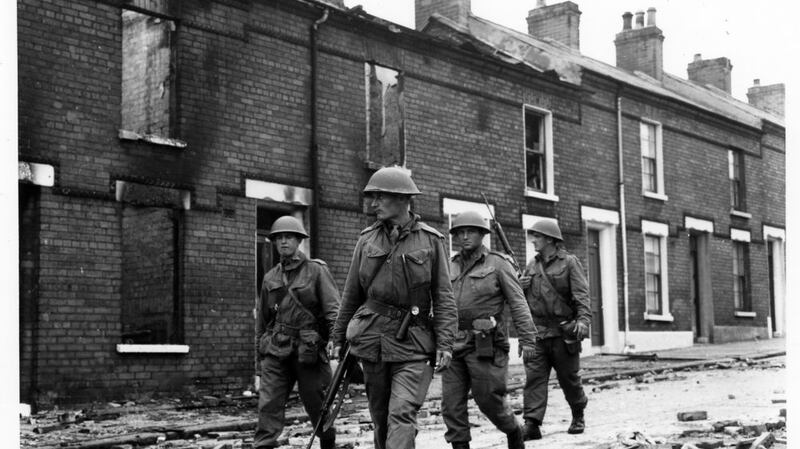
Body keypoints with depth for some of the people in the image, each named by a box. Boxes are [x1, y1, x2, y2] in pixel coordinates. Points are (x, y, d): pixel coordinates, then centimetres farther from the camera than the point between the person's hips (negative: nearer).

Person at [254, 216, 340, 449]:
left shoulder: (316, 271, 0)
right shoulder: (270, 277, 12)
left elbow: (333, 309, -6)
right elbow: (263, 316, 21)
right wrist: (261, 346, 20)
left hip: (308, 348, -3)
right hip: (276, 349, 3)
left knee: (316, 403, 7)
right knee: (269, 403, -8)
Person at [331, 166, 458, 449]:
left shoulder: (430, 240, -1)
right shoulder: (367, 240, 7)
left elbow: (443, 297, -1)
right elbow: (351, 294, 13)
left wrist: (445, 343, -9)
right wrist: (339, 338, 13)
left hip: (413, 342, -3)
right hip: (371, 337, 3)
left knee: (402, 414, -14)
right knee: (380, 415, 9)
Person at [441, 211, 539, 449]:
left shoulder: (498, 263, 1)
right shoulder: (452, 266, 15)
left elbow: (518, 303, -4)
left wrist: (527, 339, -11)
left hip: (485, 342, -5)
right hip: (455, 342, 5)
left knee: (489, 398, 0)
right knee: (451, 401, -2)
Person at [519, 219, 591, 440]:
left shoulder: (569, 262, -2)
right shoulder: (532, 266, 14)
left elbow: (581, 295, -12)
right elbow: (521, 298, 23)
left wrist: (583, 320, -26)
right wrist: (520, 286, 0)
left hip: (563, 332, -4)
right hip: (537, 331, 4)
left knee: (568, 377, 8)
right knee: (534, 377, -7)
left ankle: (578, 417, 29)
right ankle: (532, 424, -11)